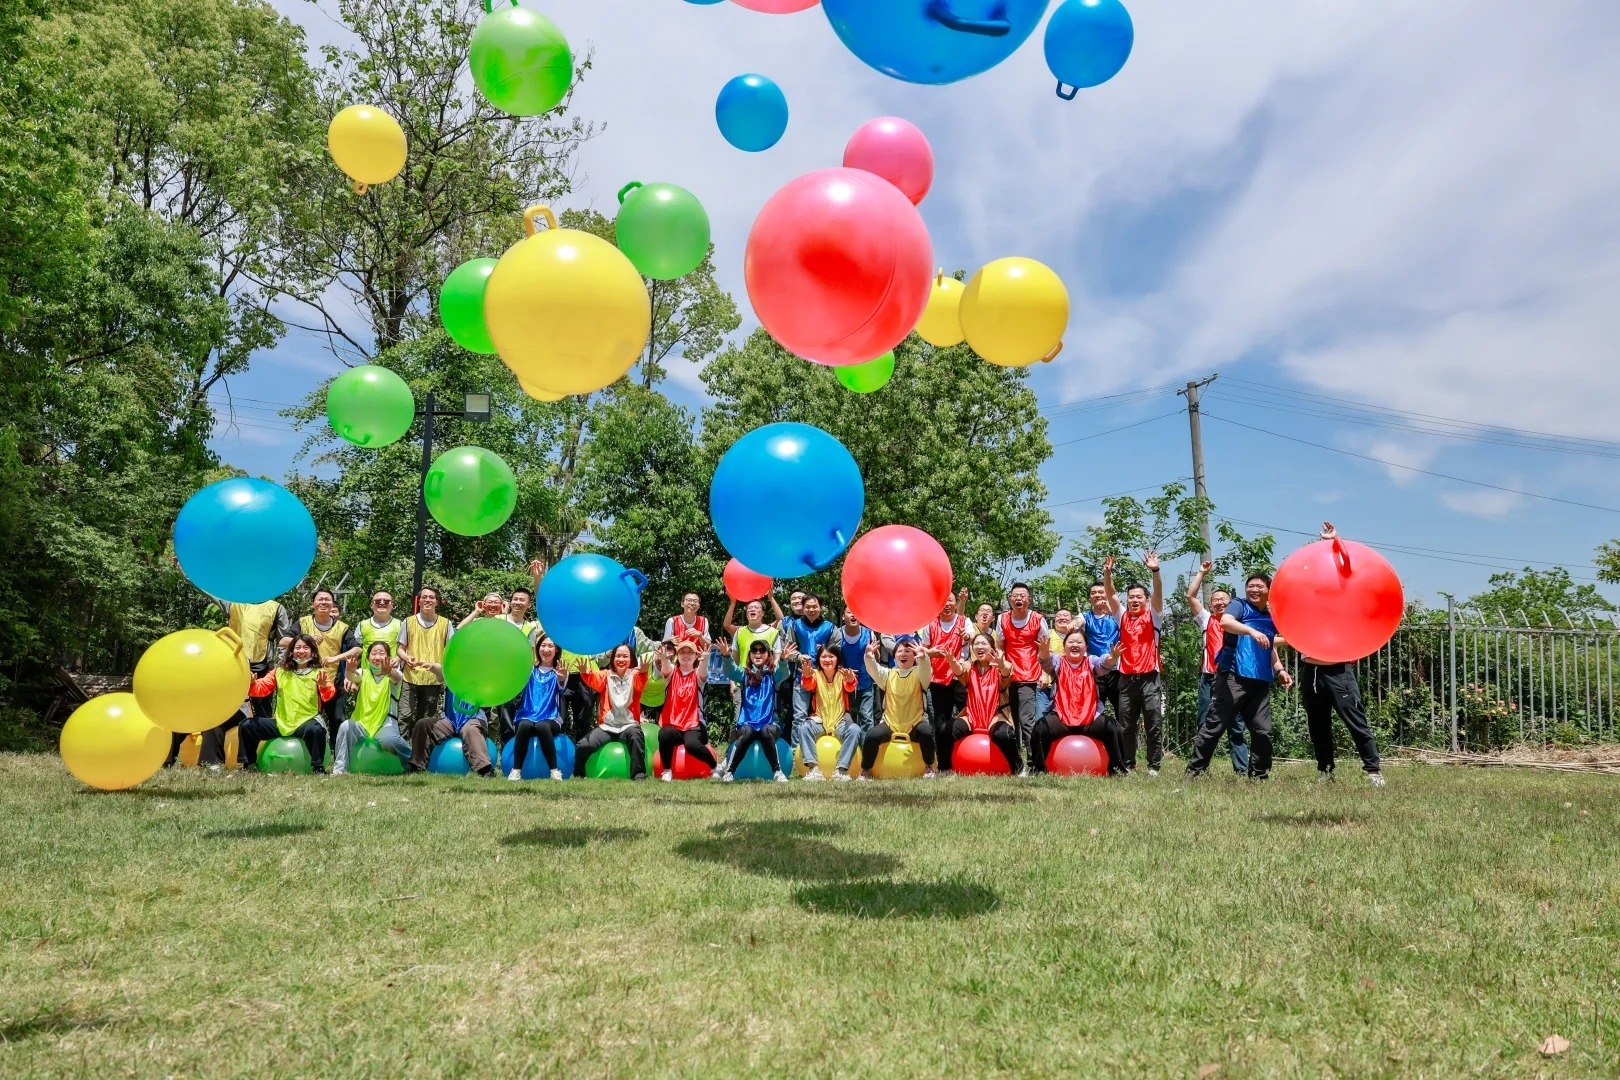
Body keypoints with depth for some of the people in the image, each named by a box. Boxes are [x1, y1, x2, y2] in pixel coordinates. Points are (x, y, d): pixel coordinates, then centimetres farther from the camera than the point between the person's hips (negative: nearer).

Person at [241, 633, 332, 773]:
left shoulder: (318, 673, 1)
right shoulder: (280, 672, 14)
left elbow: (328, 696, -13)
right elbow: (261, 688, 7)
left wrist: (324, 686, -36)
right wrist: (251, 683, -16)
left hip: (306, 722, -4)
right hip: (281, 723, 4)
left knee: (316, 729, -37)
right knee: (247, 725, -5)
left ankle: (318, 767, -23)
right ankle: (249, 764, 11)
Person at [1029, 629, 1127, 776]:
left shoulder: (1091, 662, 8)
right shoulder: (1058, 662, 5)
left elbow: (1104, 663, -16)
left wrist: (1113, 658, -42)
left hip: (1091, 718, 1)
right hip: (1061, 717, -1)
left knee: (1113, 730, -23)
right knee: (1040, 730, -27)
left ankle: (1117, 769, -2)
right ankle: (1038, 769, -8)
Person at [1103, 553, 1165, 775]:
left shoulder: (1152, 616, 5)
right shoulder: (1122, 616, 11)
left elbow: (1158, 592, -11)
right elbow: (1110, 594, -1)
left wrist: (1155, 571, -28)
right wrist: (1107, 573, -18)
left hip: (1150, 678, -2)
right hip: (1126, 678, 2)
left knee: (1154, 725, 0)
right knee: (1126, 727, 6)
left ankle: (1154, 766, 7)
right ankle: (1128, 765, 15)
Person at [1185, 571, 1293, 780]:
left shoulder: (1272, 618, 18)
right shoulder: (1239, 606, 1)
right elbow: (1225, 622, -22)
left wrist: (1279, 670, 17)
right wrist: (1252, 631, -36)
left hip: (1261, 682, 6)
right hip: (1233, 677, -6)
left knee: (1263, 732, 6)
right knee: (1215, 726, -6)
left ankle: (1258, 775, 18)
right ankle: (1194, 770, -1)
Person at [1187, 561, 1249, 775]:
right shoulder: (1207, 620, 14)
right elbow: (1191, 596, 7)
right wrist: (1202, 573, 8)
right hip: (1209, 678, 1)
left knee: (1236, 726, 2)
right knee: (1205, 725, 2)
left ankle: (1242, 770, 3)